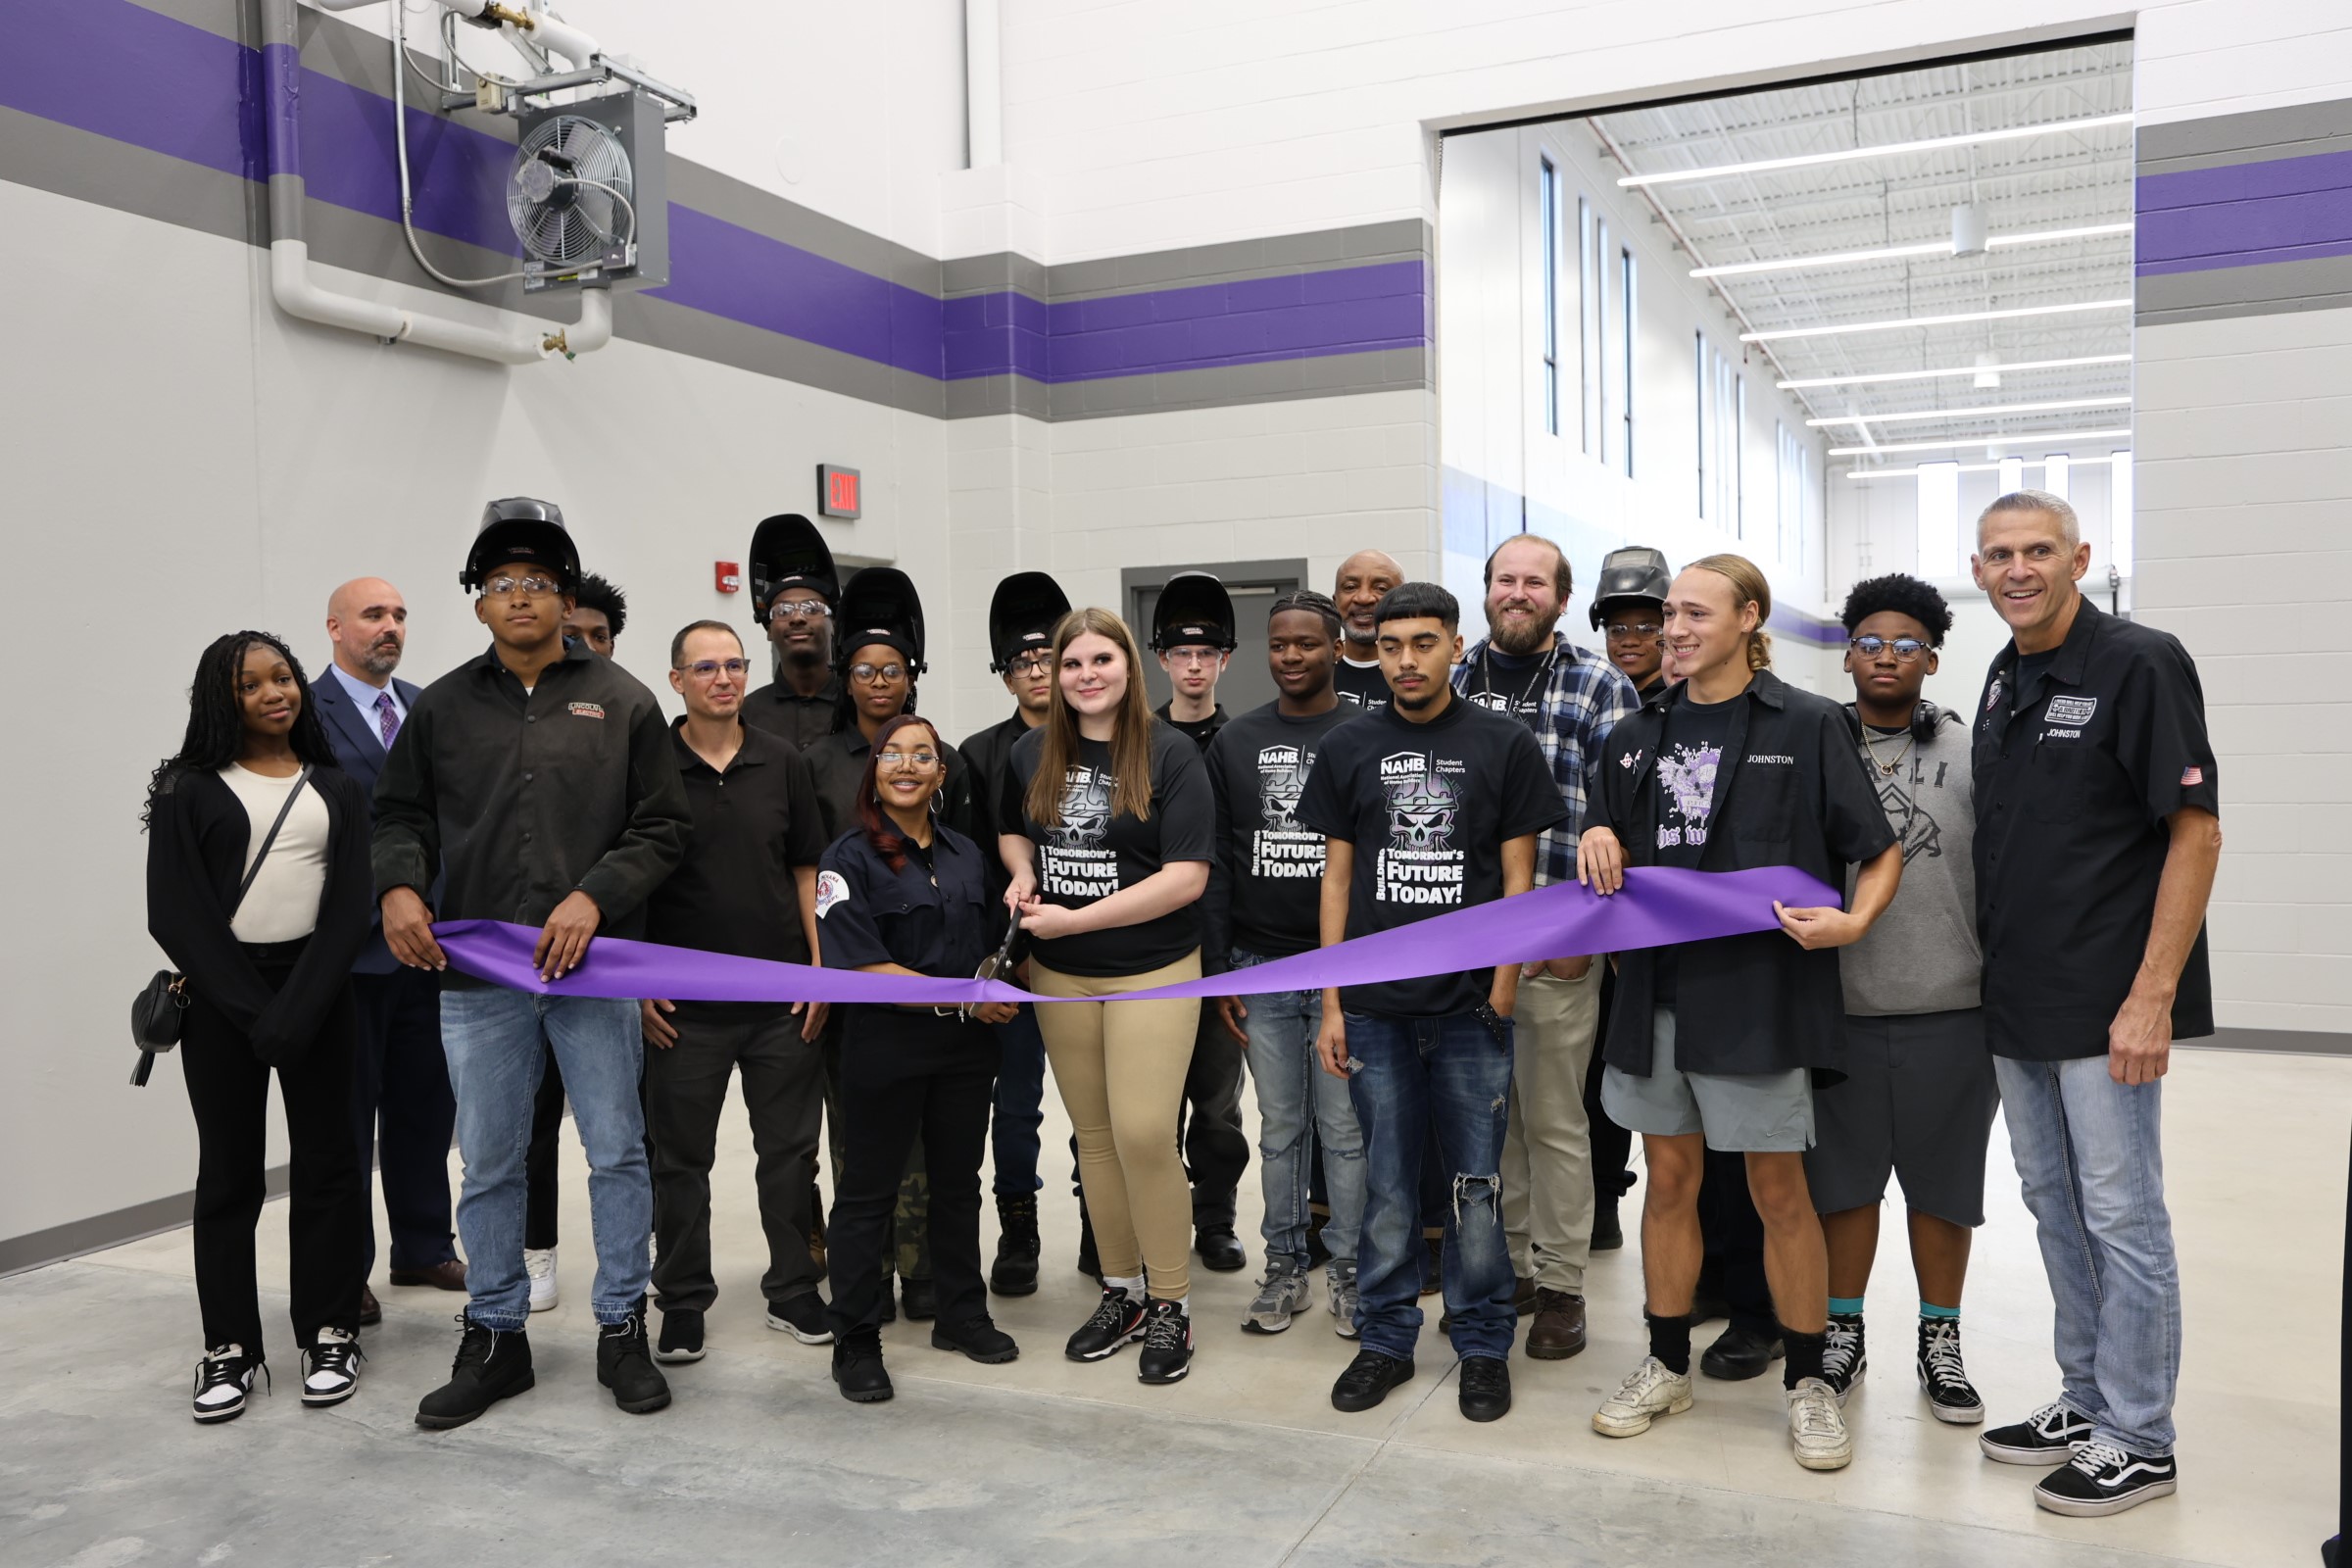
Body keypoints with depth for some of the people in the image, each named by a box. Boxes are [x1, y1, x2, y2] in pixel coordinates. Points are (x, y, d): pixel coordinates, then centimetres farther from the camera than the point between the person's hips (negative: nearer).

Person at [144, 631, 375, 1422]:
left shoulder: (336, 788, 9)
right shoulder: (190, 790, 3)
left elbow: (349, 908, 1)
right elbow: (175, 914, -4)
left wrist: (295, 1012, -12)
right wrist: (253, 1014, -12)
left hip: (315, 991, 1)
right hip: (222, 997, -1)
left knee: (327, 1163, 4)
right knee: (228, 1172, 5)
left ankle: (329, 1335, 13)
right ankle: (229, 1346, 14)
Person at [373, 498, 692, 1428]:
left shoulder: (621, 702, 3)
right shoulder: (444, 707, 9)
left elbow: (664, 827, 1)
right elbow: (401, 814, 14)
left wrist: (595, 895, -13)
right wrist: (398, 885, -6)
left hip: (594, 968, -1)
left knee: (617, 1152, 6)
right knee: (488, 1165, 11)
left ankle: (622, 1329, 21)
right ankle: (495, 1337, 26)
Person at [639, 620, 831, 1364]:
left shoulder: (782, 763, 5)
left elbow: (806, 871, 8)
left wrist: (818, 968, 1)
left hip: (782, 997, 2)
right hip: (682, 1002, -2)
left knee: (789, 1148, 9)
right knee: (681, 1157, 8)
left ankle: (793, 1290, 23)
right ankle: (682, 1302, 22)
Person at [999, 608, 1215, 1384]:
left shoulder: (1170, 754, -10)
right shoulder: (1031, 752, 4)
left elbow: (1186, 877, -16)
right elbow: (1012, 830, 22)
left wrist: (1074, 919, -18)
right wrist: (1022, 874, -2)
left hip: (1152, 971, -4)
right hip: (1058, 975, 5)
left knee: (1144, 1133, -10)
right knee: (1094, 1134, 12)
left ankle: (1171, 1304, 8)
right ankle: (1122, 1290, 27)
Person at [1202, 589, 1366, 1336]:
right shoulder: (1235, 741, 8)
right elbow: (1215, 862, 7)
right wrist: (1218, 970, 3)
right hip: (1260, 968, 3)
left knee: (1344, 1128, 4)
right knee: (1279, 1127, 11)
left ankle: (1348, 1271, 18)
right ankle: (1285, 1266, 23)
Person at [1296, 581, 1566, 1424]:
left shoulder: (1504, 745, 1)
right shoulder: (1348, 748, 7)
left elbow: (1517, 879, 2)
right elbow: (1337, 878, 8)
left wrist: (1503, 994, -6)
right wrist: (1331, 1003, 5)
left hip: (1471, 1007, -1)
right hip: (1376, 1007, 2)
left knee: (1476, 1185, 6)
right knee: (1387, 1185, 10)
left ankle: (1482, 1344, 22)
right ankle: (1386, 1338, 24)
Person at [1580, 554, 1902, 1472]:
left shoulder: (1808, 726, -3)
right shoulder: (1636, 738, 11)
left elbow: (1882, 851, -1)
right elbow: (1610, 868, 19)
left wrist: (1853, 922, -19)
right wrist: (1599, 842, -3)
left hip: (1760, 991, -4)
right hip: (1657, 985, 4)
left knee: (1779, 1191, 4)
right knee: (1669, 1178, 13)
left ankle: (1807, 1382, 21)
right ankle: (1667, 1367, 27)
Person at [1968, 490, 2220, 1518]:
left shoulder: (2140, 664, -11)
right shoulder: (2004, 681, 11)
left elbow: (2196, 830, -14)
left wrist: (2151, 998, -19)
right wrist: (1997, 974, 13)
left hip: (2107, 1004, -7)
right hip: (2016, 1002, 8)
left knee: (2120, 1215, 2)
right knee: (2053, 1202, 16)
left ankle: (2138, 1440, 16)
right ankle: (2086, 1400, 30)